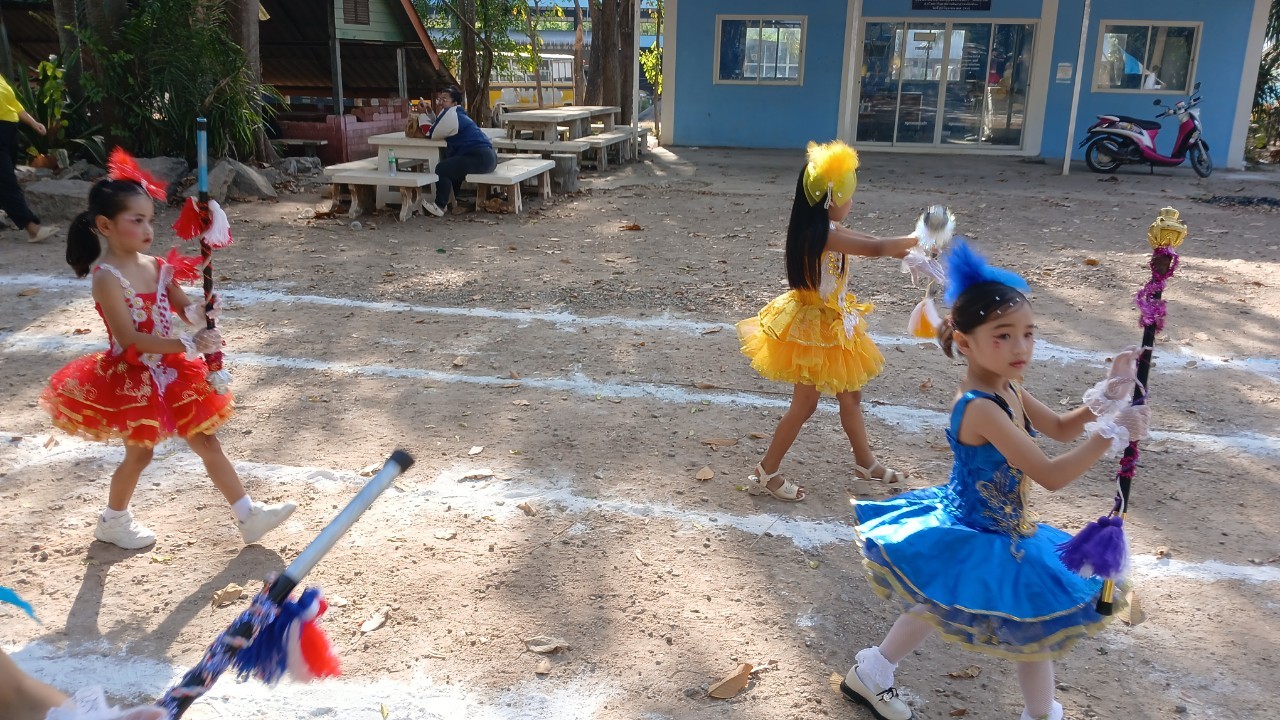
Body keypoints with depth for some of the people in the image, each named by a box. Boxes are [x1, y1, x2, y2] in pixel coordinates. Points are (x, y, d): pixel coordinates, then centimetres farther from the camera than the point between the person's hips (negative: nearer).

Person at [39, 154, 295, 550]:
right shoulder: (107, 278, -20)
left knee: (207, 442, 7)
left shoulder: (156, 266, 0)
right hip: (132, 379, -6)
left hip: (170, 373, 6)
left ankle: (249, 515, 12)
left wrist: (198, 314, -21)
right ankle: (112, 521, 35)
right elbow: (130, 339, -27)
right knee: (139, 454, 10)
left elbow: (187, 308, 4)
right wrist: (188, 345, -34)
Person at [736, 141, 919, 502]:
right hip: (812, 327, -10)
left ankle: (865, 461, 39)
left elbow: (867, 241, 11)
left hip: (830, 325, 10)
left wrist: (906, 246, 0)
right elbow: (876, 248, -27)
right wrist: (914, 240, -13)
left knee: (850, 395, 21)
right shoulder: (823, 235, -27)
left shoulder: (825, 229, 2)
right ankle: (766, 473, 14)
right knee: (805, 404, 1)